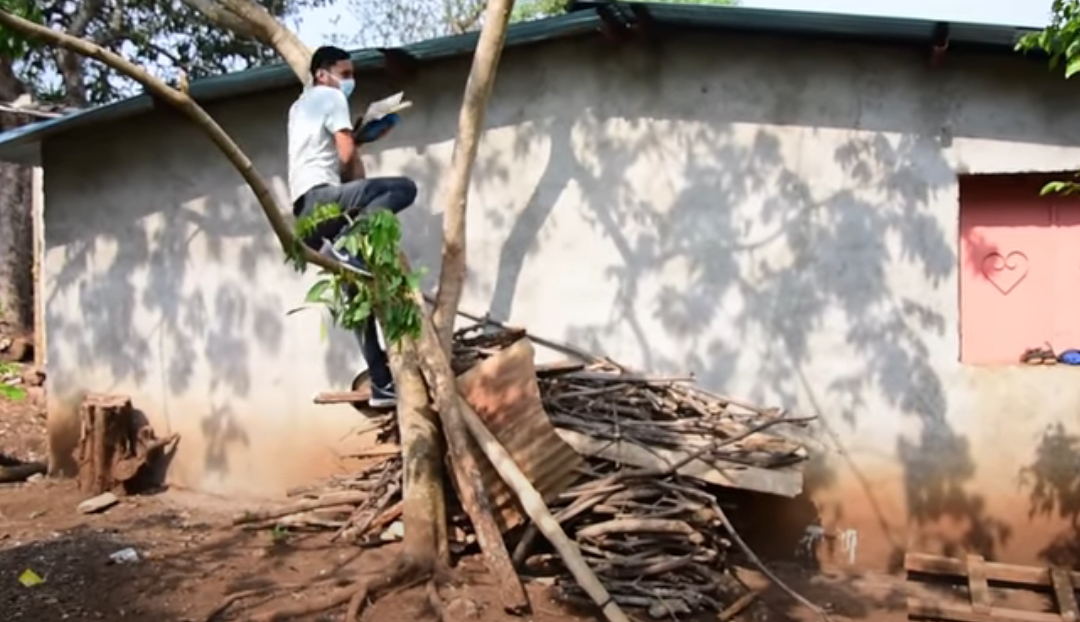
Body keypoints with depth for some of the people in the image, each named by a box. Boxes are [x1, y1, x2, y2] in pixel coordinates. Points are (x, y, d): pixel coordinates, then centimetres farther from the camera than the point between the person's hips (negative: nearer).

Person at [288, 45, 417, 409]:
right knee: (403, 188, -22)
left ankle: (382, 383, 6)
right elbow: (347, 154, -5)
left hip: (305, 212, 9)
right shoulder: (330, 97, 5)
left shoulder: (299, 106, 31)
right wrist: (363, 197, 8)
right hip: (321, 196, -9)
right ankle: (347, 244, -29)